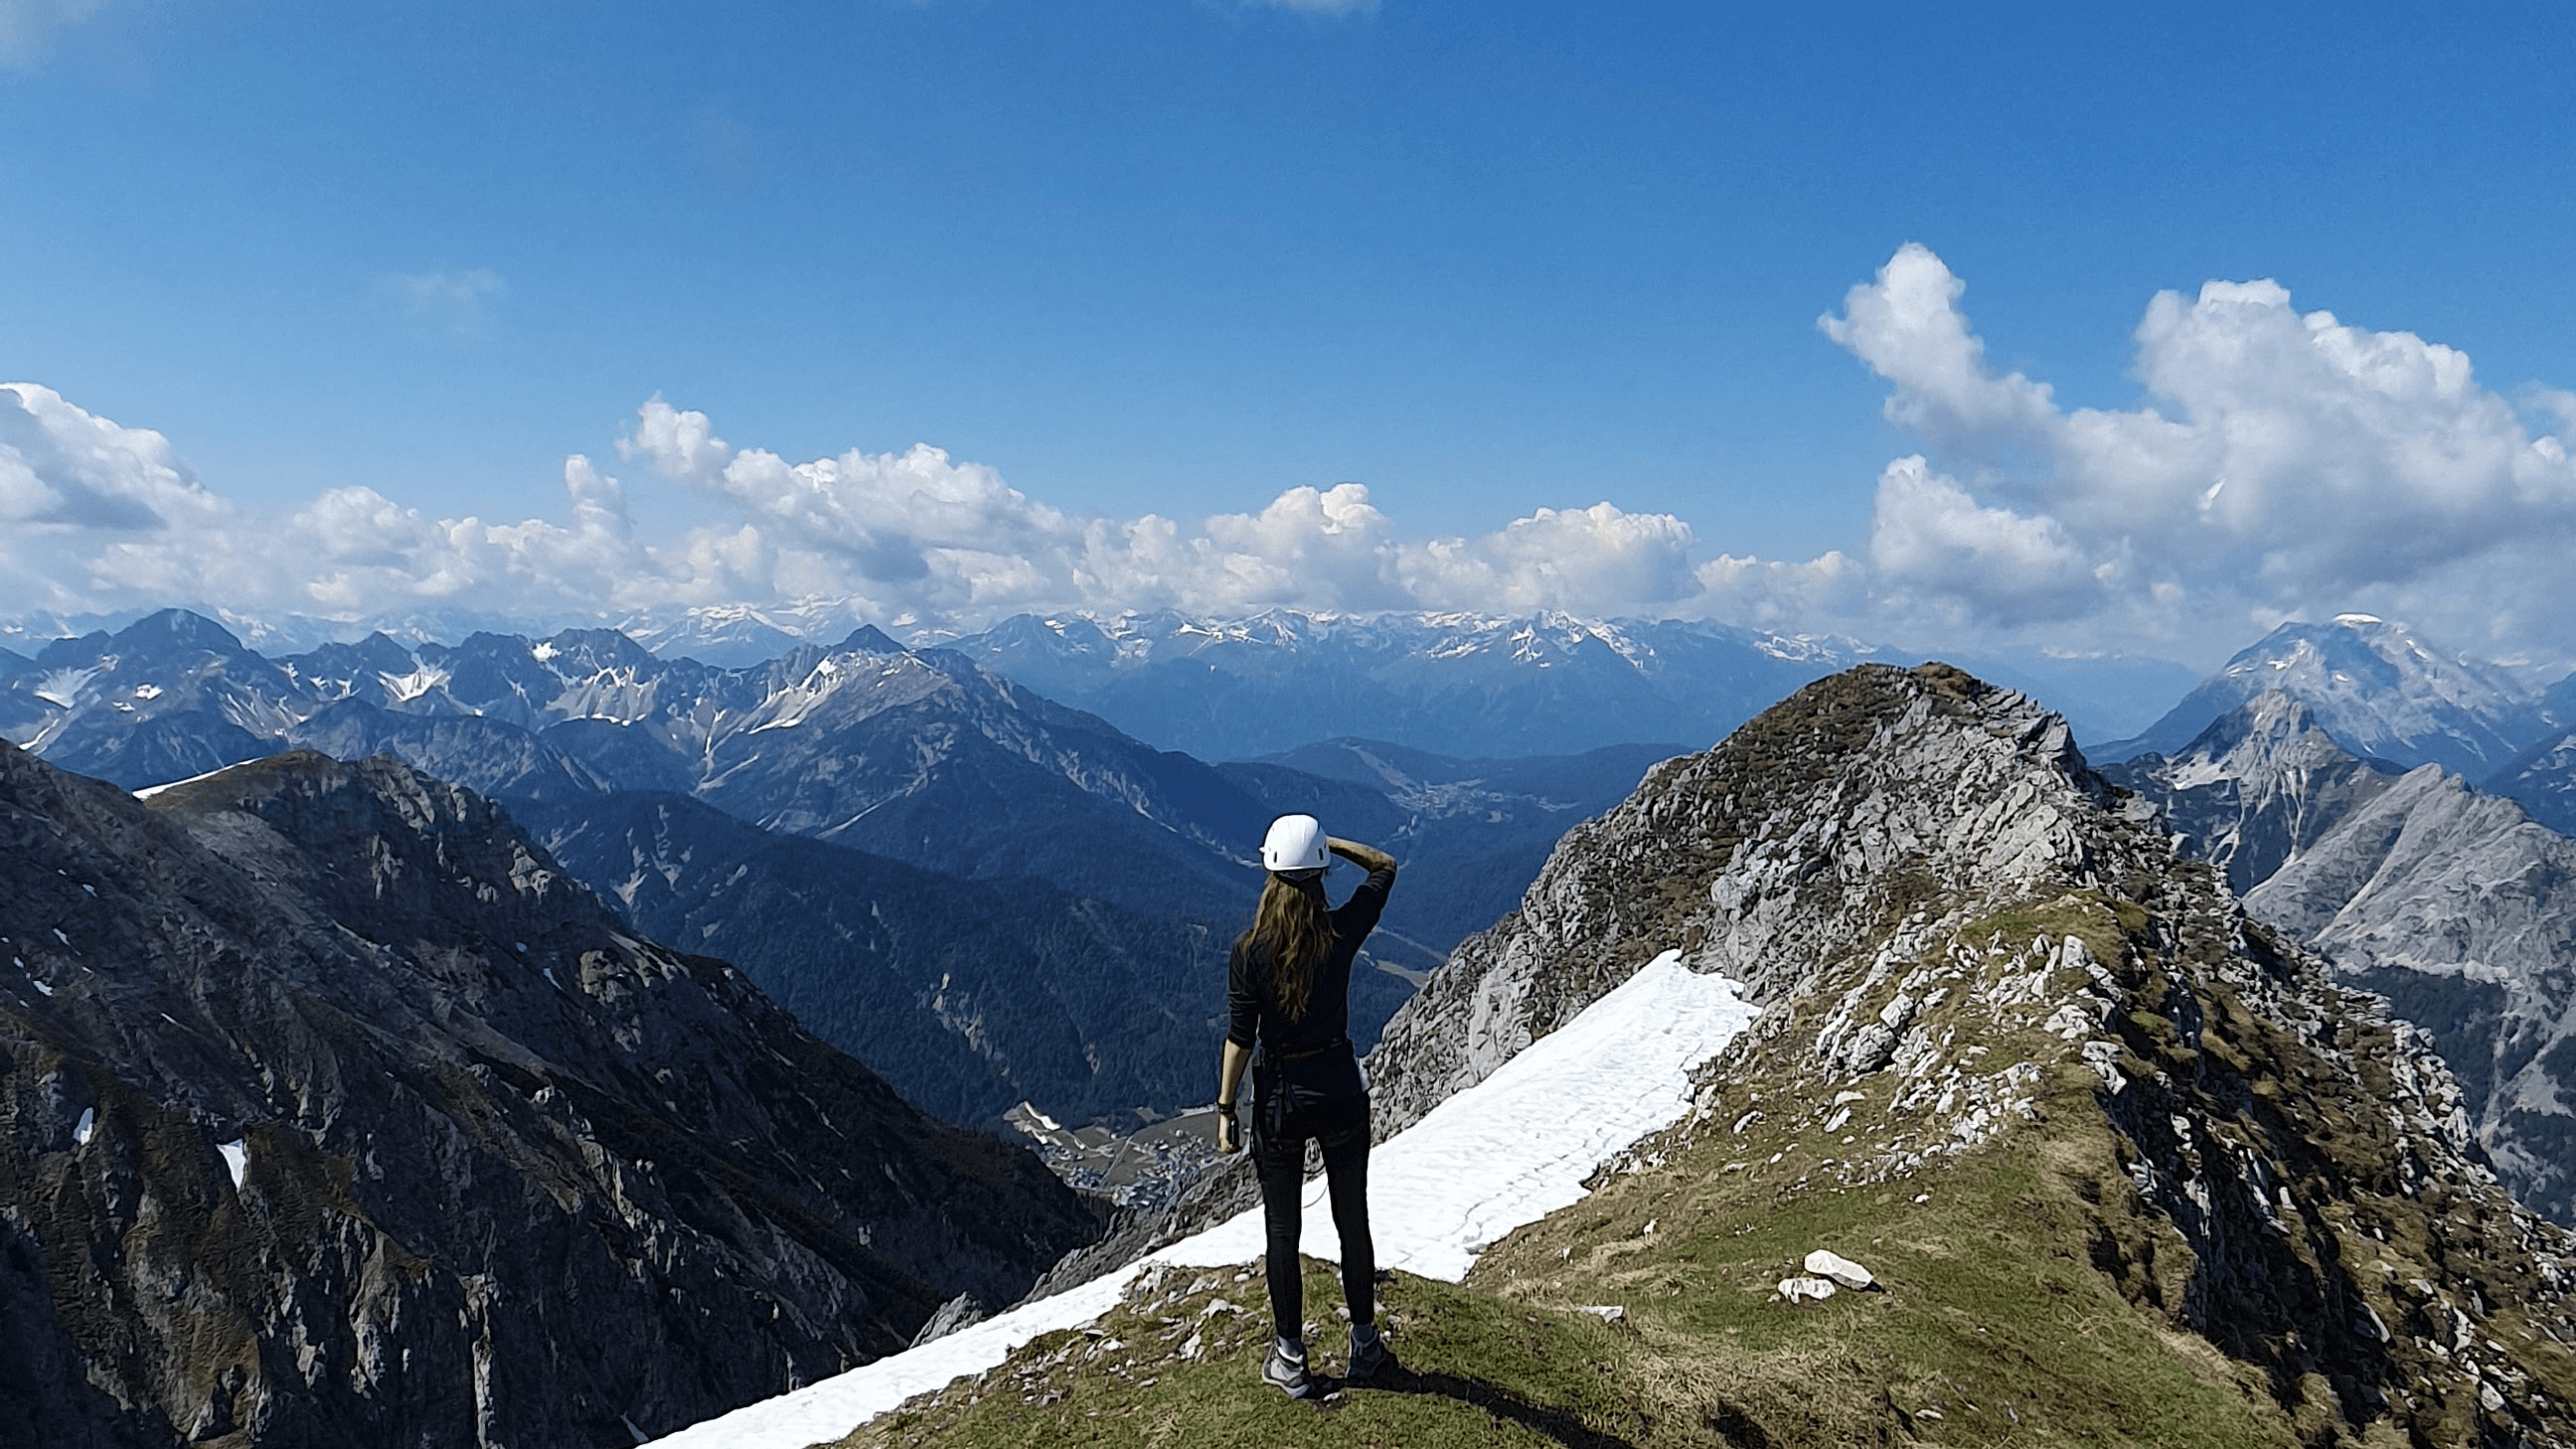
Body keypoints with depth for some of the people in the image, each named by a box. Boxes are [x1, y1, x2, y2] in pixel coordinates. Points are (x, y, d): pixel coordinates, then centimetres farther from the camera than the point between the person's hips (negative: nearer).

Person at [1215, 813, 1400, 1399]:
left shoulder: (1249, 950, -14)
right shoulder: (1343, 932, -11)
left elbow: (1240, 1037, -11)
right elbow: (1384, 866, 6)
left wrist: (1225, 1109, -2)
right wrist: (1323, 840, 0)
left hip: (1279, 1098, -1)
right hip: (1341, 1089, 1)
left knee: (1282, 1230, 12)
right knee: (1353, 1220, 16)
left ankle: (1291, 1362, 22)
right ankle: (1365, 1348, 30)